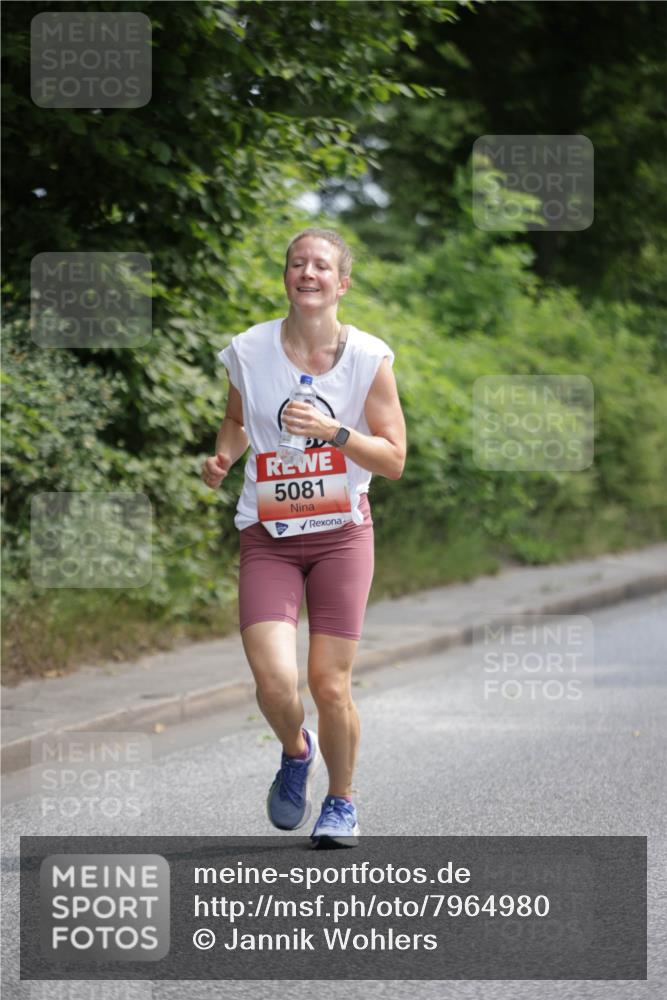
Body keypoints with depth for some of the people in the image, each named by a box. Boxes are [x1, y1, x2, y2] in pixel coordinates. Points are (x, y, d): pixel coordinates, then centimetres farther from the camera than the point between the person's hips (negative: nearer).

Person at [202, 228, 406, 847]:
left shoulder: (370, 358, -4)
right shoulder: (249, 351, -2)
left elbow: (393, 460, -3)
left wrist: (334, 431, -19)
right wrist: (223, 456, -2)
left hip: (341, 534, 0)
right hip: (267, 539, 1)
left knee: (329, 685, -4)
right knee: (274, 681, -15)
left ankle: (341, 802, 24)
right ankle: (296, 753, 21)